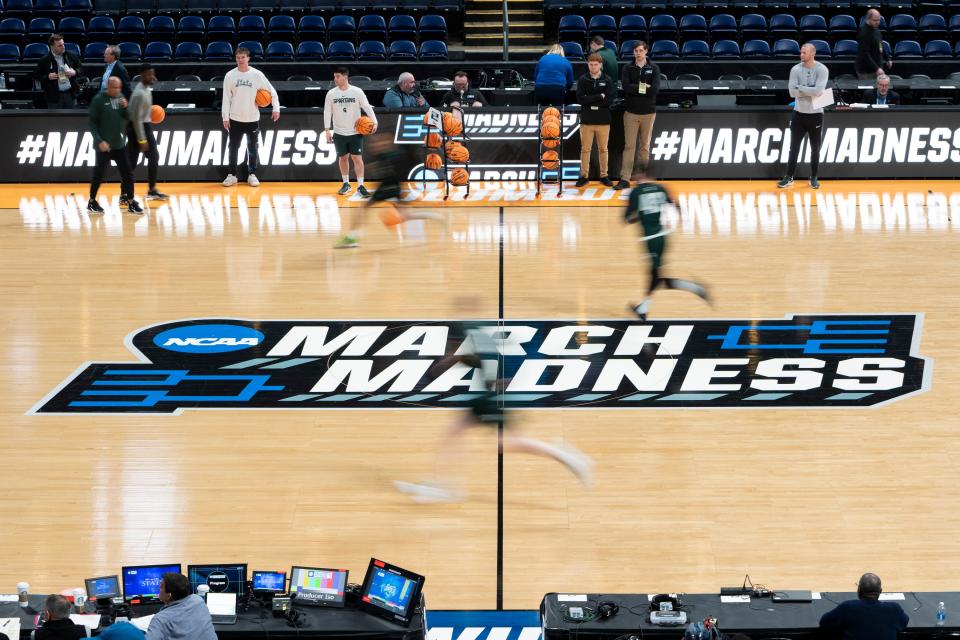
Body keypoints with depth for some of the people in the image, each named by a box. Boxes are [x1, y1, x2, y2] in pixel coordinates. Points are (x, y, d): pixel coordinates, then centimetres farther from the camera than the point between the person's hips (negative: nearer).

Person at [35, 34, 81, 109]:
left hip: (70, 94, 3)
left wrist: (75, 72, -8)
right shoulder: (44, 60, -8)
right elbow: (36, 75, 0)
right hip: (54, 96, -3)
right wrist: (47, 77, -18)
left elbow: (81, 67, 14)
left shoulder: (70, 56, 1)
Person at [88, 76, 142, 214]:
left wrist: (125, 108, -11)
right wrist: (99, 140, -19)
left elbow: (128, 118, 9)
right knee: (99, 174, 4)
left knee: (127, 173, 2)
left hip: (120, 144, 5)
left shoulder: (121, 98, 6)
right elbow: (92, 123, -10)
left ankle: (130, 202, 8)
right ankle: (92, 202, 17)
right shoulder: (98, 100, -10)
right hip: (104, 145, -5)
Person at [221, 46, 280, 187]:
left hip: (252, 119, 0)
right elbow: (226, 98, 0)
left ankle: (252, 175, 14)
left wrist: (276, 108, -5)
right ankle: (232, 175, 13)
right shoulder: (230, 75, -2)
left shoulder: (257, 75, -4)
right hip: (235, 119, 0)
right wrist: (225, 117, -3)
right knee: (233, 148, 4)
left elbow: (272, 91, 2)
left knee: (253, 148, 5)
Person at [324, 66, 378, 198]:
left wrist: (374, 122, -17)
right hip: (339, 133, 2)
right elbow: (327, 112, 3)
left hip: (355, 132, -2)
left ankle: (360, 186, -2)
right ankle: (346, 184, 23)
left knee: (357, 158, -6)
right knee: (343, 158, 9)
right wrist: (327, 130, -2)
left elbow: (367, 107, -5)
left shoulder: (357, 92, -6)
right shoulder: (331, 94, 0)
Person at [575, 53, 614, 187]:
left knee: (603, 149, 8)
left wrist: (590, 100, -12)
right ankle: (584, 175, 11)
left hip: (603, 120, 0)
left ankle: (604, 175, 16)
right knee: (585, 149, 3)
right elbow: (580, 99, -9)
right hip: (587, 120, 0)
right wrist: (599, 97, -13)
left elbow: (609, 100, -8)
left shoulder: (607, 80, 1)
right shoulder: (583, 80, 2)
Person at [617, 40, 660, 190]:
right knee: (629, 146, -2)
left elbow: (655, 89, -10)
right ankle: (625, 179, -4)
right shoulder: (628, 69, 5)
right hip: (631, 112, 0)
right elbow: (625, 86, -12)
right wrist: (644, 88, -13)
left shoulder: (653, 68, 3)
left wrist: (636, 88, -10)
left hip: (648, 112, 0)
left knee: (645, 146, 6)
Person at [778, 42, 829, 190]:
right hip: (799, 113, 2)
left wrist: (800, 88, -16)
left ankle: (813, 178, 17)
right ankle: (789, 177, 10)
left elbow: (819, 90, -23)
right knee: (794, 147, 4)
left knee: (815, 149, 7)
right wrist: (810, 91, -17)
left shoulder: (821, 70, -10)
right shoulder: (796, 69, -2)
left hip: (815, 114, -2)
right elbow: (792, 91, -12)